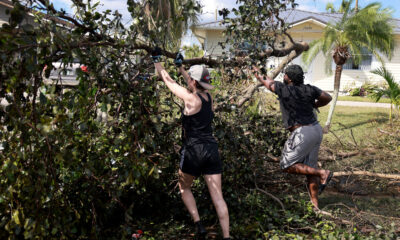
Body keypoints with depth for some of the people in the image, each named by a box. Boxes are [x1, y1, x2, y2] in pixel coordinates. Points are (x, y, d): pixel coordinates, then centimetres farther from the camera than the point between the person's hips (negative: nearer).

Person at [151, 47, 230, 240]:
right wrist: (180, 66, 40)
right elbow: (193, 83, 27)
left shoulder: (191, 98, -10)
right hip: (212, 150, 6)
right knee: (217, 197, 5)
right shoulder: (208, 97, 7)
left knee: (184, 188, 20)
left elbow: (168, 80, 1)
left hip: (194, 151, -5)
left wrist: (156, 60, 15)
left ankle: (198, 225, 9)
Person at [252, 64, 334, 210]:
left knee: (287, 166, 3)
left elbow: (268, 82, 8)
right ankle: (315, 205, 19)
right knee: (309, 167, 14)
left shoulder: (284, 89, -12)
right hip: (316, 130, 8)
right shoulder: (309, 89, 3)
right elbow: (327, 98, 18)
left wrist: (258, 74, 28)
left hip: (302, 133, -8)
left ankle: (322, 173, -4)